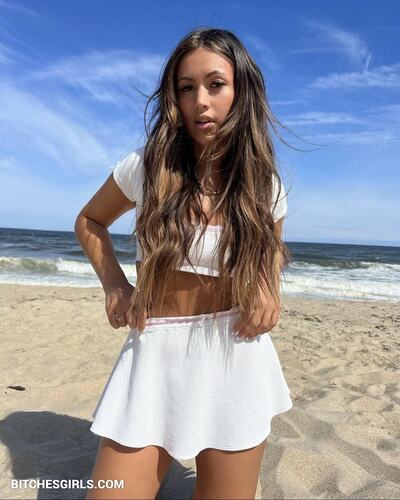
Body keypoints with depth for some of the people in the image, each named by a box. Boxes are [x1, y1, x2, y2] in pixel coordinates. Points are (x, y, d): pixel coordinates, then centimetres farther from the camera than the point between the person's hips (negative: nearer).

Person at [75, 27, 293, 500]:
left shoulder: (264, 184, -2)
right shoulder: (145, 166, -5)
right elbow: (89, 221, 12)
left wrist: (269, 287, -4)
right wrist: (114, 284, -3)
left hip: (235, 355, 1)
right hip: (154, 353, 0)